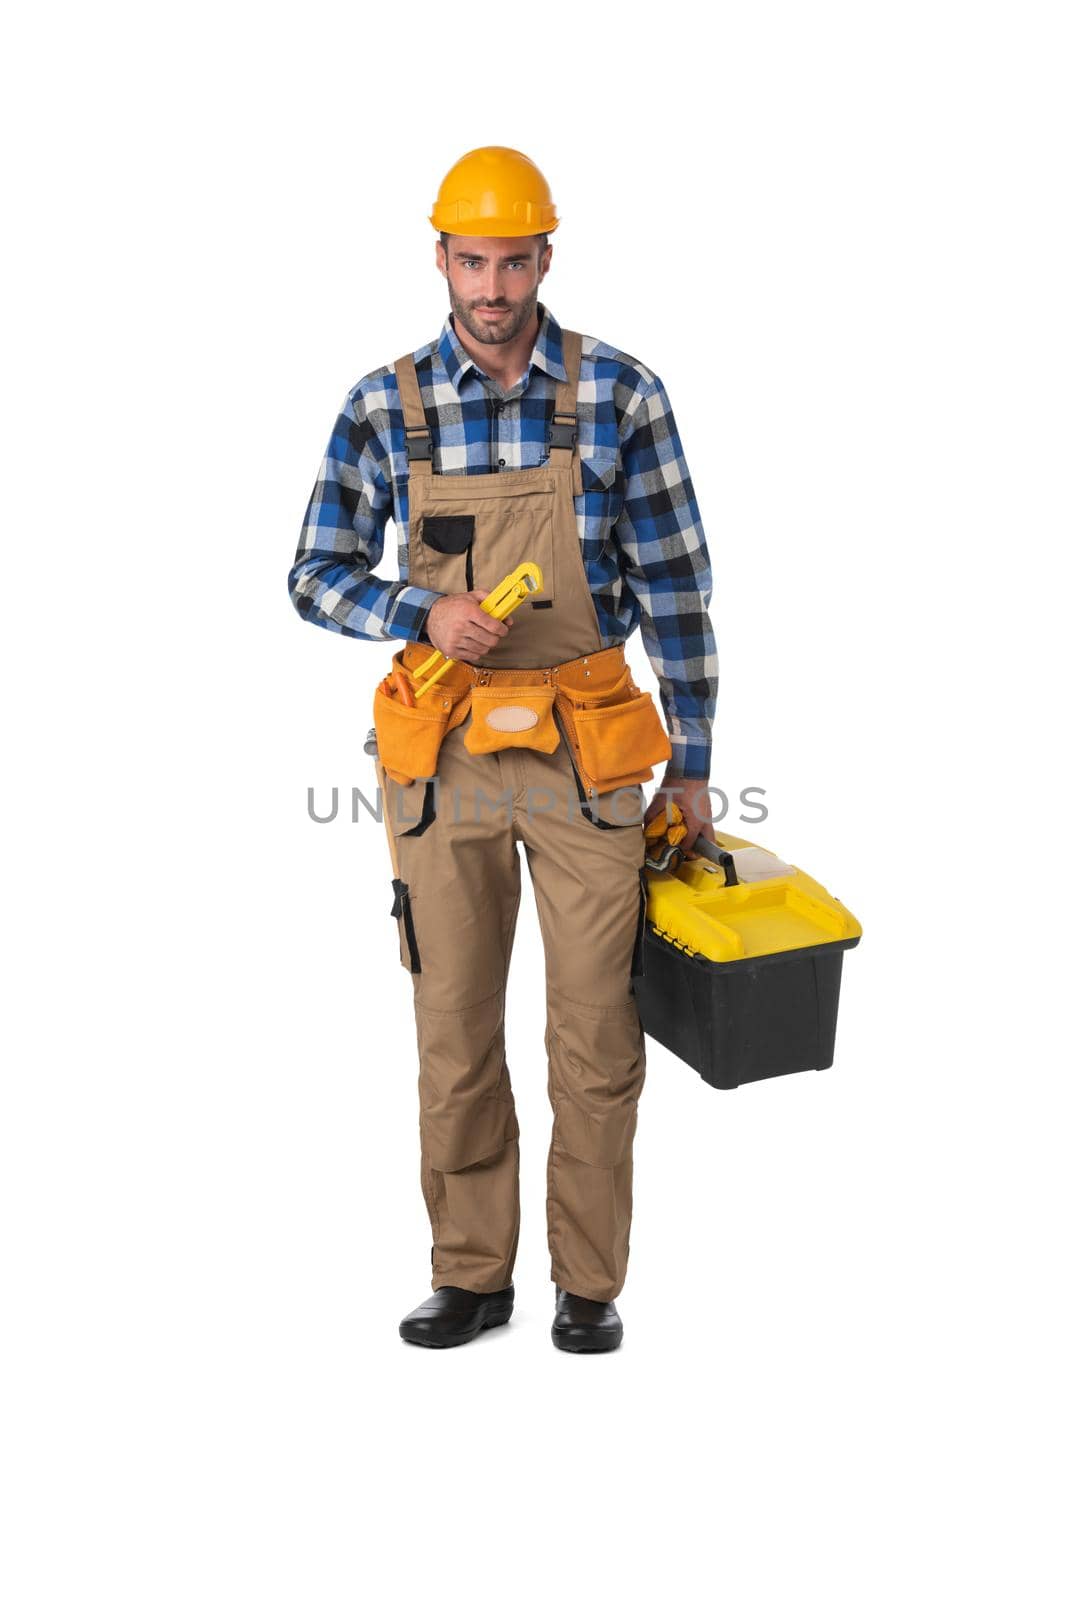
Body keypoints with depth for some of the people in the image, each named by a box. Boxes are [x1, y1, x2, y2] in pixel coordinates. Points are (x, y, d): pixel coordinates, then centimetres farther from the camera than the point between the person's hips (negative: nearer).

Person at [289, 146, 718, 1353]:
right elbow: (317, 577, 5)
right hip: (441, 748, 1)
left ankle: (590, 1282, 22)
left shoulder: (620, 394, -2)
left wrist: (692, 759, 1)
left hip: (587, 749, -1)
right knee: (454, 1029, 9)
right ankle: (472, 1277, 24)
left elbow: (675, 585, 0)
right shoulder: (384, 407, 1)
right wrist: (424, 615, -15)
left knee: (595, 1033, 5)